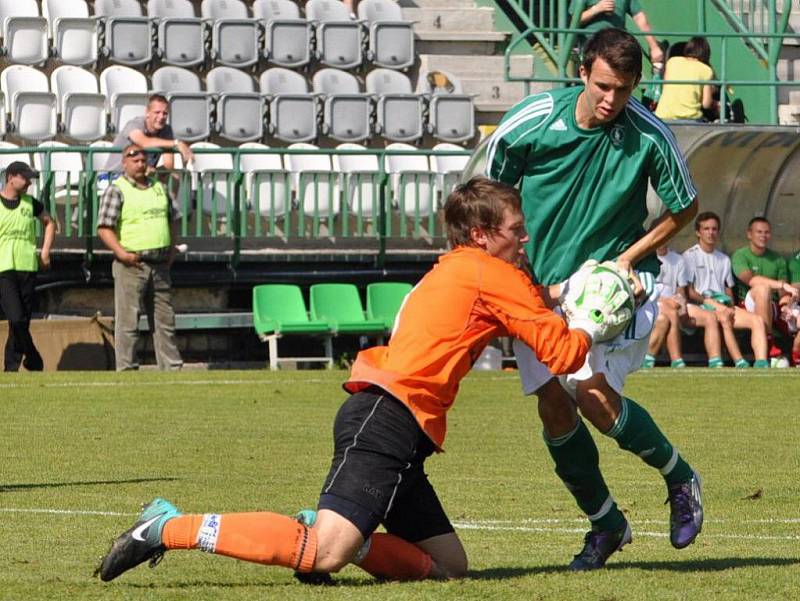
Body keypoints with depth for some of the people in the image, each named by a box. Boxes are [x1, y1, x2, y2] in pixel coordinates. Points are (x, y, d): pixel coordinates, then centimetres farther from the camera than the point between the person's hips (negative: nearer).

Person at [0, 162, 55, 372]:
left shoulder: (30, 203, 9)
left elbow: (49, 223, 26)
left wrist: (45, 253, 15)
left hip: (28, 268, 4)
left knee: (22, 321, 5)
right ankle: (33, 362, -5)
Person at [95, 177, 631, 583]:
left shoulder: (454, 270, 26)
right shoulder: (494, 275, 0)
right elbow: (562, 353, -2)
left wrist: (543, 298, 29)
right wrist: (589, 327, 17)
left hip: (390, 425, 10)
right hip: (388, 419, -10)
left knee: (449, 567, 8)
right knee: (324, 556, -24)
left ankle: (320, 536, 0)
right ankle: (172, 528, -18)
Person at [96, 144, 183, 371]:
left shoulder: (158, 188, 15)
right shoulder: (116, 190, -5)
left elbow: (174, 218, 26)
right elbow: (104, 227, -12)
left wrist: (171, 248, 15)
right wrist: (121, 253, -21)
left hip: (160, 265, 6)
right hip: (131, 265, -6)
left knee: (165, 319, 10)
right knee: (128, 321, -5)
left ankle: (172, 367, 15)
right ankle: (126, 369, -3)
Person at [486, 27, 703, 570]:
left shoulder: (650, 135, -15)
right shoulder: (531, 121, -12)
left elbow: (684, 208, 2)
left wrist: (628, 258, -7)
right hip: (537, 285, 3)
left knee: (593, 392, -21)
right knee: (553, 407, -5)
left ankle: (681, 479, 4)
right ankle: (605, 523, 15)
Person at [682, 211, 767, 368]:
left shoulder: (724, 259, 24)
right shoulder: (690, 256, 5)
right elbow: (689, 292, -2)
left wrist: (730, 307, -1)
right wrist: (714, 304, -13)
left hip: (723, 304, 6)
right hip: (700, 306, -6)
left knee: (757, 320, -19)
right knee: (724, 319, -37)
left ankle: (762, 365, -38)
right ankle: (741, 365, -44)